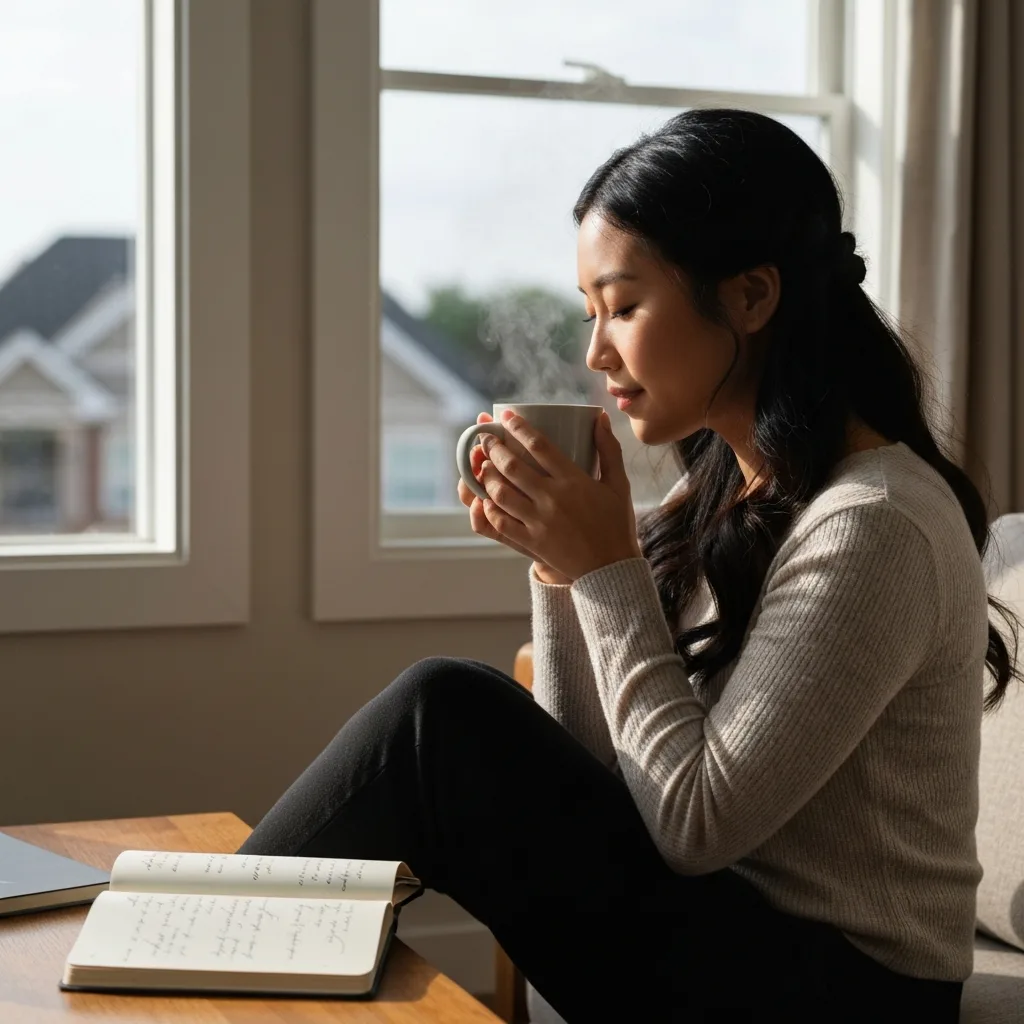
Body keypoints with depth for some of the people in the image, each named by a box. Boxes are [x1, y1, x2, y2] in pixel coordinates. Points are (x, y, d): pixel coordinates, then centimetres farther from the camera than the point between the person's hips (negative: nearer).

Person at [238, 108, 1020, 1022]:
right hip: (717, 935, 8)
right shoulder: (723, 489, 6)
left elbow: (697, 823, -21)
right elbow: (589, 771, 6)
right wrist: (557, 561, -7)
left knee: (446, 715, -18)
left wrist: (606, 568, -19)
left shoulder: (872, 525, -20)